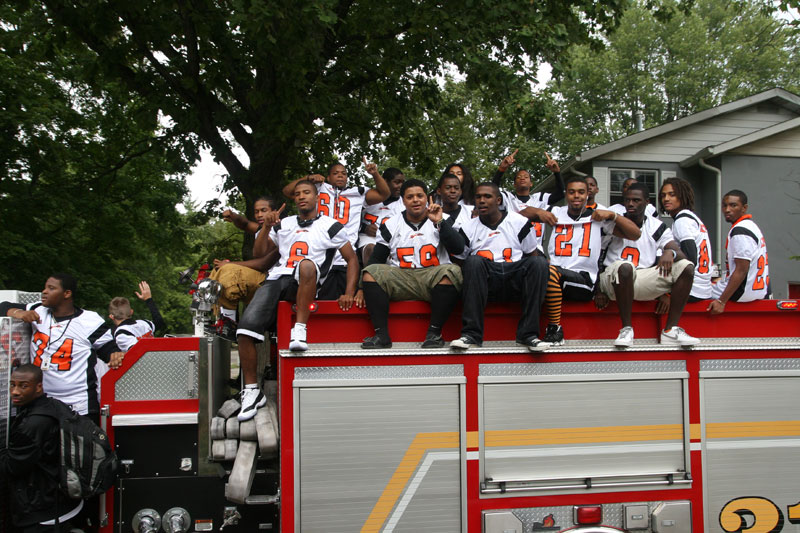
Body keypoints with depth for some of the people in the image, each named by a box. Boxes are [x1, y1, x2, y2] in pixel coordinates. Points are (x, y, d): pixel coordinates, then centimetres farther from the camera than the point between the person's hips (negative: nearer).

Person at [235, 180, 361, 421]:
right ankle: (251, 390, -8)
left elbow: (352, 259, 12)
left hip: (303, 284, -4)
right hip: (277, 280, 4)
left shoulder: (330, 226, 12)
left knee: (307, 265, -41)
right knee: (247, 326, -19)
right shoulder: (283, 224, 25)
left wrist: (349, 293, -1)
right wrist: (267, 227, 8)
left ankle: (300, 329, -36)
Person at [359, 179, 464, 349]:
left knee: (452, 271, -33)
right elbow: (376, 260, 11)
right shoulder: (391, 225, 13)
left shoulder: (442, 221, 10)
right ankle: (382, 334, -26)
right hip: (400, 278, 2)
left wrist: (439, 223, -13)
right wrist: (364, 289, -2)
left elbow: (458, 249, -5)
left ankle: (434, 333, -28)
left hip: (432, 277, -1)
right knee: (371, 273, -24)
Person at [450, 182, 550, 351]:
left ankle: (528, 333, -28)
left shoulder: (519, 222, 11)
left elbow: (534, 254, 12)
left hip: (515, 282, 0)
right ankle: (471, 334, -33)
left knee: (540, 262, -27)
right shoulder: (469, 229, 13)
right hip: (485, 283, 0)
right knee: (474, 261, -31)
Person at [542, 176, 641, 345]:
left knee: (550, 272, -33)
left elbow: (635, 234, 12)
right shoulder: (556, 213, 18)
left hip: (584, 281, -3)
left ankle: (554, 329, -22)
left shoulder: (597, 217, 15)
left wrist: (612, 215, 1)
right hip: (554, 280, 3)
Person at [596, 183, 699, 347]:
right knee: (624, 266, -40)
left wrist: (670, 252, -26)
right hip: (614, 279, -3)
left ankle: (671, 330, -18)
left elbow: (679, 252, -1)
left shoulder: (657, 227, 11)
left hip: (643, 281, 4)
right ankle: (626, 328, -27)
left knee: (686, 267, -15)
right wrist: (599, 290, -4)